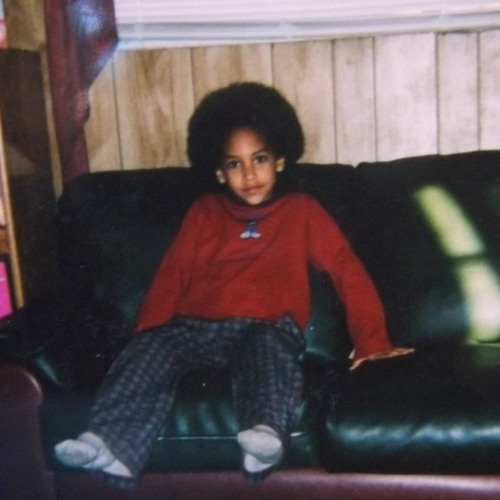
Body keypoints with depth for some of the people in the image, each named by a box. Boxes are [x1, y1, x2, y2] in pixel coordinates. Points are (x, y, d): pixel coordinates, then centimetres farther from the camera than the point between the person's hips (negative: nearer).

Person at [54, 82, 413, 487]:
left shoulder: (301, 211, 15)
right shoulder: (204, 212, 21)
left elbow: (348, 271, 6)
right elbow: (172, 275, 11)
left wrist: (372, 342, -6)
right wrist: (148, 334, -5)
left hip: (264, 329, -2)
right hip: (194, 326, 2)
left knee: (270, 346, -35)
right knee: (151, 350, -27)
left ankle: (265, 435, -55)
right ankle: (112, 445, -41)